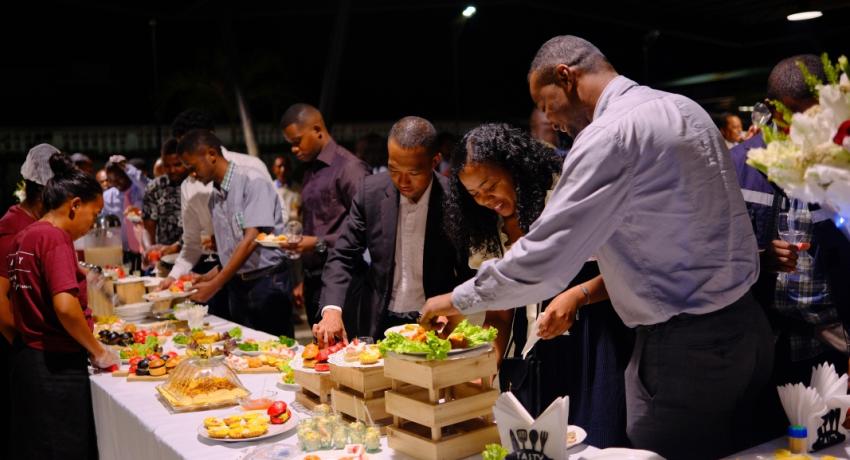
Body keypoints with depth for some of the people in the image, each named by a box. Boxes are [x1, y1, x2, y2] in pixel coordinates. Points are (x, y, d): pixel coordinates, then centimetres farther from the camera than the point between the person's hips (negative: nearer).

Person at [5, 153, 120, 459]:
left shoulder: (24, 237, 10)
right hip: (57, 368, -9)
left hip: (27, 360, 9)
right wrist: (98, 352, -13)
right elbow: (65, 307, -26)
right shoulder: (56, 238, -15)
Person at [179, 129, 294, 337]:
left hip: (267, 280, -7)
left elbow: (251, 241, -17)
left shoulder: (252, 181, -11)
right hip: (237, 286, 7)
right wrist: (206, 278, 4)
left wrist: (214, 285, -15)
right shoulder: (214, 198, 13)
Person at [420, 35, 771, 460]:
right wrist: (579, 292, 15)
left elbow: (542, 261, -20)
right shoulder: (681, 108, 10)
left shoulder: (609, 134, -18)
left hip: (686, 346, -9)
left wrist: (458, 300, -5)